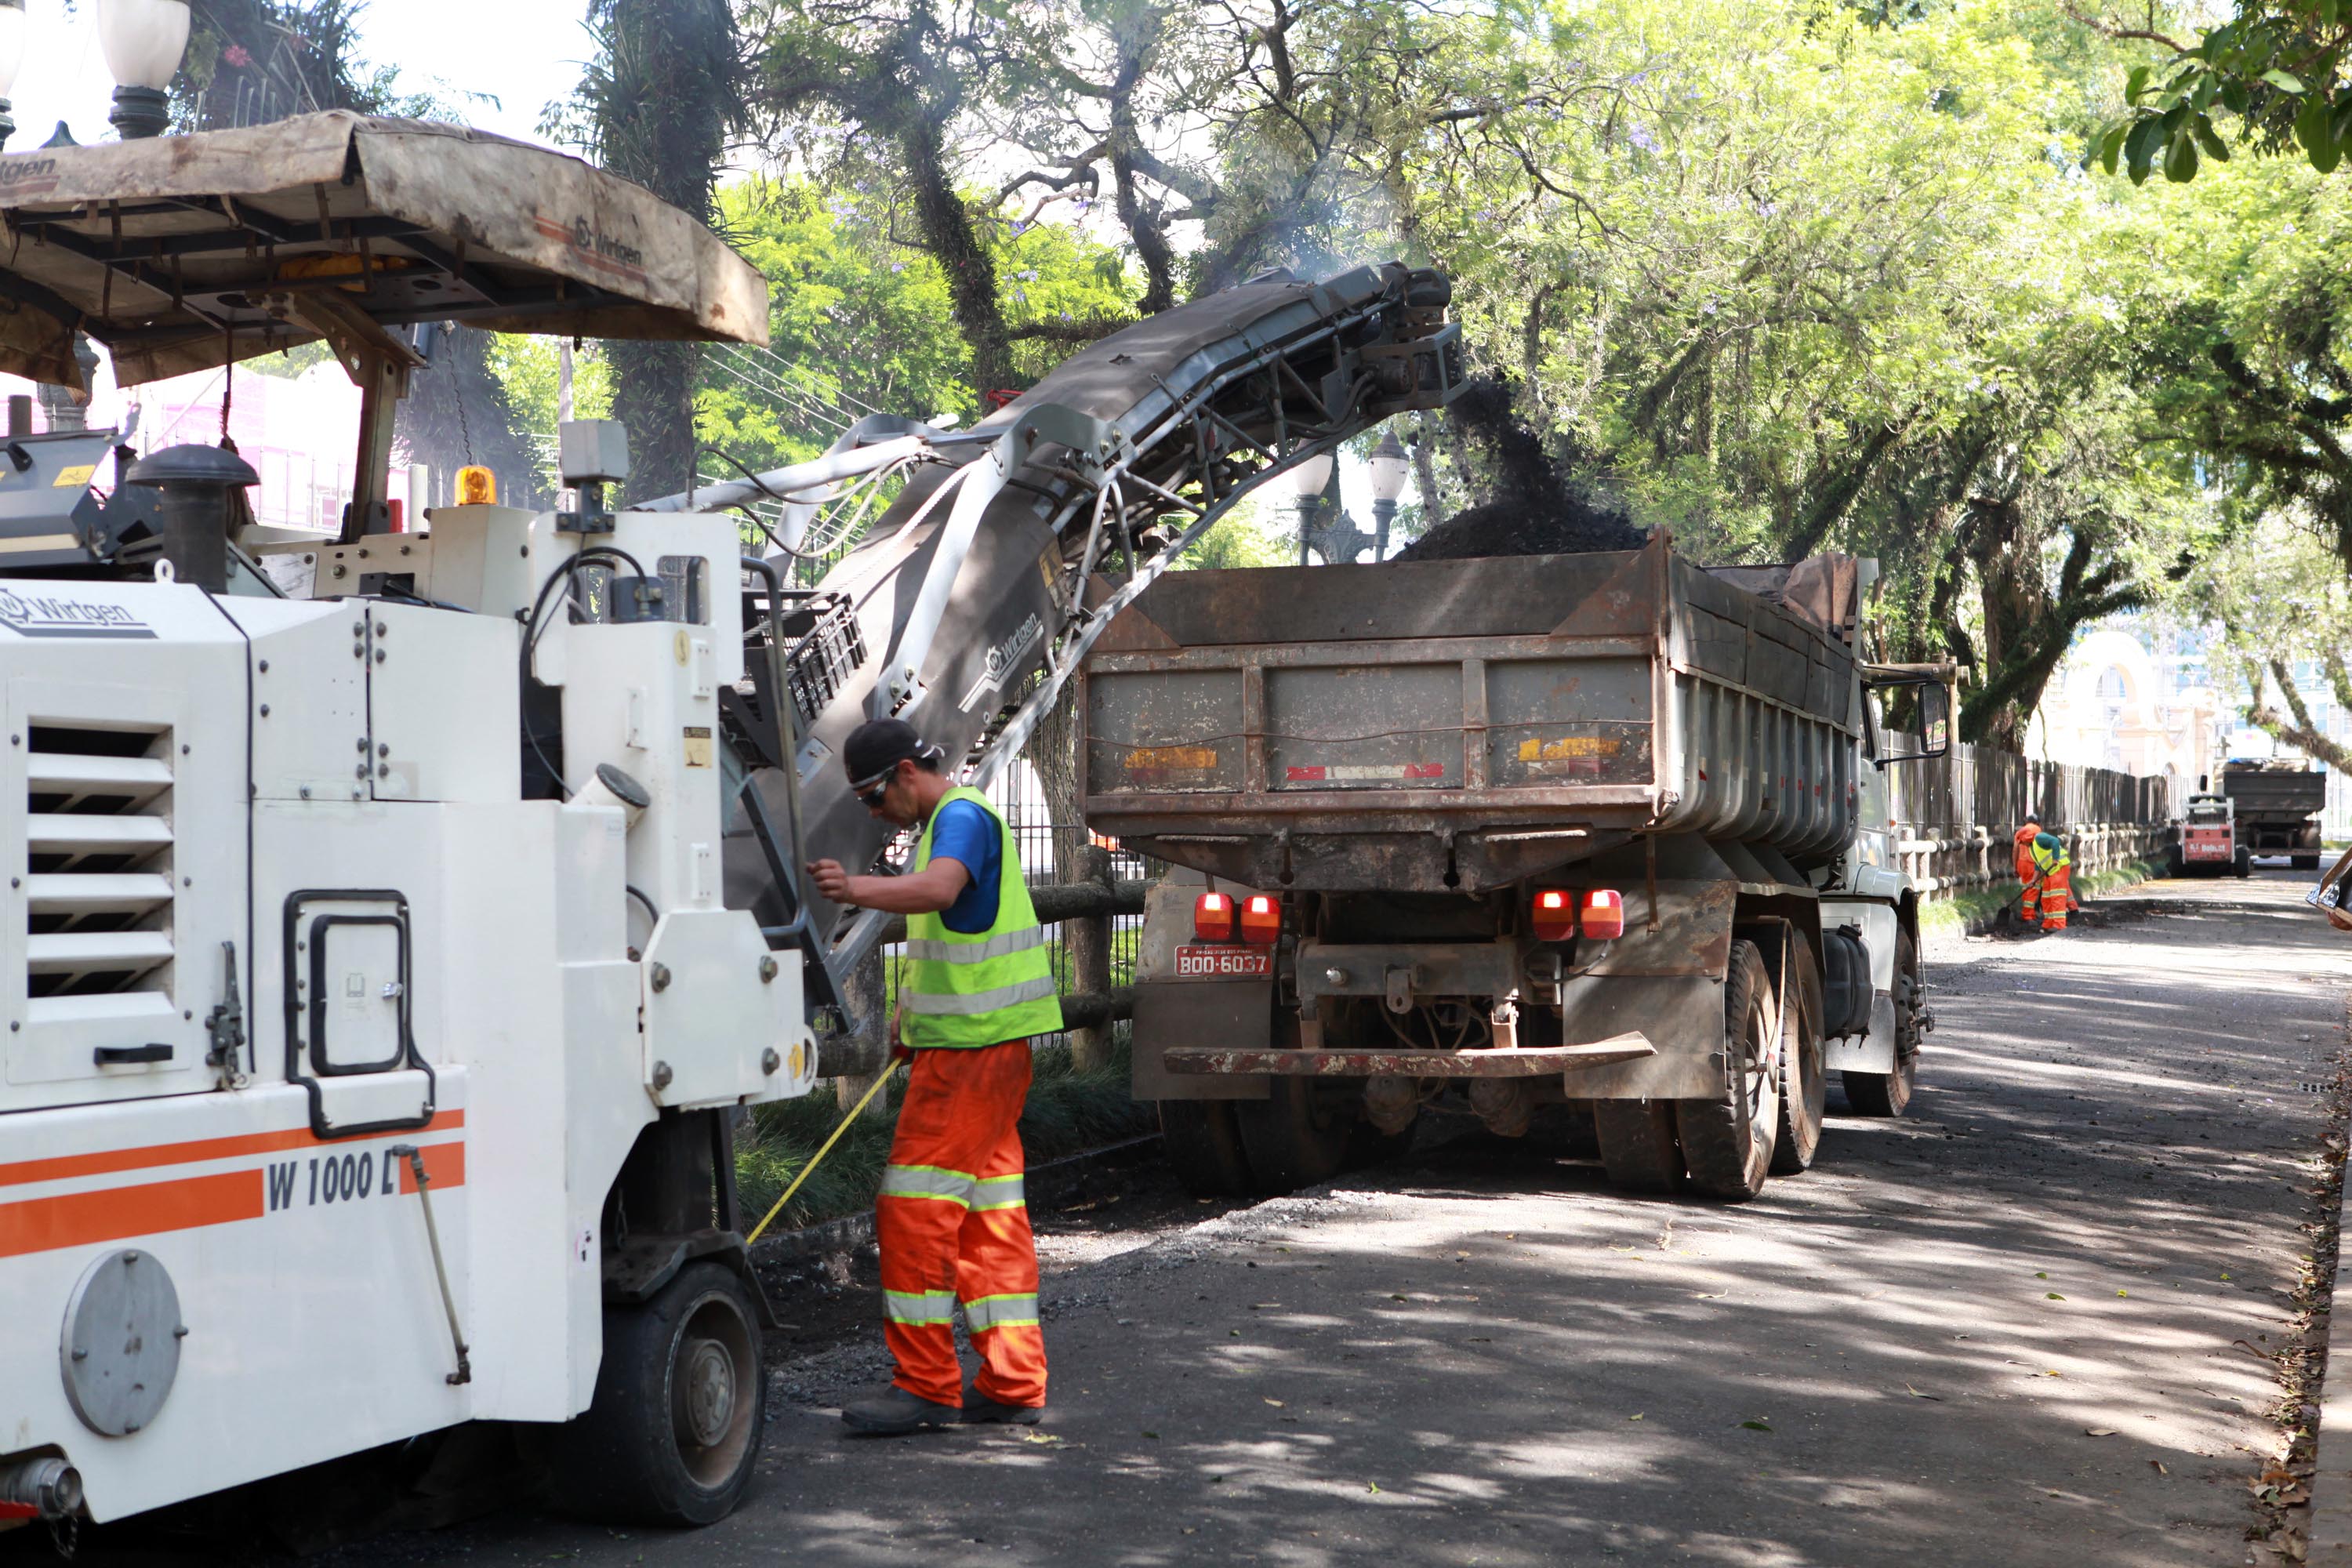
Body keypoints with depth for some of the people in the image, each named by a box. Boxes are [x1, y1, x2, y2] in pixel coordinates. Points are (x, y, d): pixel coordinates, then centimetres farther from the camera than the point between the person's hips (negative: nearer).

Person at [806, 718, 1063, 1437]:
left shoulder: (962, 817, -13)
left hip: (973, 1045, -11)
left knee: (916, 1208, -10)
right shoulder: (945, 822, 20)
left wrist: (855, 888, -49)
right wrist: (911, 1012, 18)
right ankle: (1012, 1383, 15)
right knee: (989, 1210, 11)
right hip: (968, 1039, 11)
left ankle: (927, 1384, -5)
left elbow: (939, 890, -35)